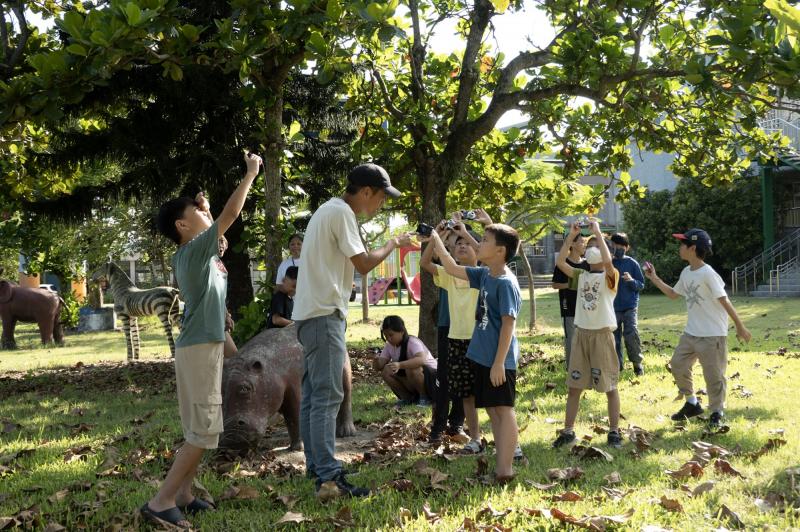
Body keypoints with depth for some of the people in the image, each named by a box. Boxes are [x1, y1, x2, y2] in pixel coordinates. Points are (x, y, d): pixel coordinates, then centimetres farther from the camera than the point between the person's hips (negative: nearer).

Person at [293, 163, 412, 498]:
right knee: (327, 395, -10)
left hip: (312, 312, 11)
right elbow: (363, 264, -14)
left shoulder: (329, 210, 19)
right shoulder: (341, 212, -13)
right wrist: (394, 244, -1)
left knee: (313, 394, 12)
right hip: (324, 313, -11)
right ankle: (328, 475, -10)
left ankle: (316, 466, 19)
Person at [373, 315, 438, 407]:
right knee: (386, 371, -15)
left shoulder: (412, 342, -22)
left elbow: (421, 360, -43)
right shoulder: (389, 346, -1)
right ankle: (407, 397, 2)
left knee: (411, 368, -36)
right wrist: (377, 363, -33)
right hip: (412, 385, 6)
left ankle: (425, 398, -11)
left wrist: (400, 365, -56)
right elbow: (380, 366, -8)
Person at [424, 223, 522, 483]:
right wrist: (436, 240, 15)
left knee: (503, 409, -5)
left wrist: (499, 362, -22)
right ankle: (500, 465, 19)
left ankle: (505, 469, -5)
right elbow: (452, 269, 19)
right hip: (482, 357, 9)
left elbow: (508, 324, -20)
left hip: (499, 360, -9)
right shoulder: (484, 275, 8)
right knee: (492, 410, 12)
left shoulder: (506, 283, -17)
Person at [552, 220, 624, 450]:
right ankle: (568, 431, 15)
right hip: (581, 333, 5)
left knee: (609, 386, 3)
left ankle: (614, 432, 12)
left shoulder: (610, 276, -5)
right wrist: (571, 235, -8)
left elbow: (608, 261, -28)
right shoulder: (581, 275, 9)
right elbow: (560, 262, -5)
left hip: (602, 334, -5)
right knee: (573, 386, 7)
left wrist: (598, 232, -22)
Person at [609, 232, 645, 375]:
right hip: (613, 307, 3)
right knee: (614, 337, 6)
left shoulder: (632, 263, -2)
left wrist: (632, 281, -18)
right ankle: (617, 365, 20)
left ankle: (637, 363, 5)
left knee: (631, 334, -15)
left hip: (630, 306, -3)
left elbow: (641, 285, 1)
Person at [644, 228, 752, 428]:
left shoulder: (708, 274, -19)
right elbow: (673, 294, 23)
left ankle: (717, 412, 17)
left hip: (713, 335, -8)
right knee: (678, 365, 9)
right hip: (690, 333, 8)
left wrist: (740, 327, -17)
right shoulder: (686, 273, 7)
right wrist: (654, 279, 16)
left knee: (714, 374, 0)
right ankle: (692, 404, 25)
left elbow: (724, 301, -19)